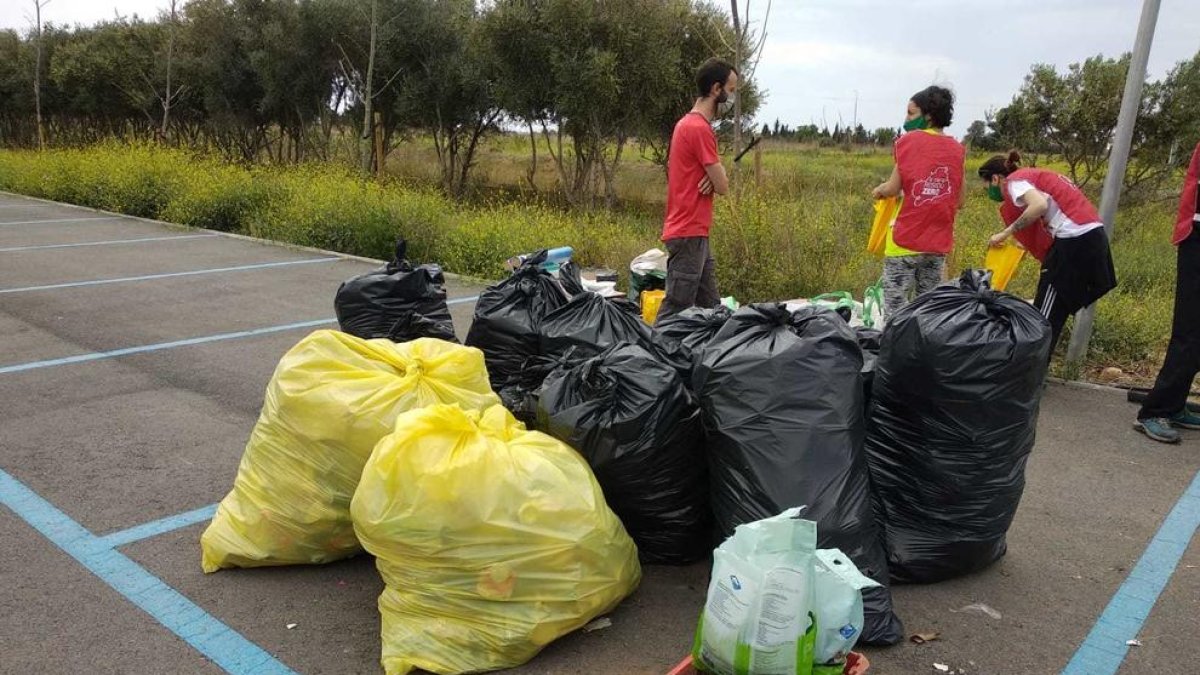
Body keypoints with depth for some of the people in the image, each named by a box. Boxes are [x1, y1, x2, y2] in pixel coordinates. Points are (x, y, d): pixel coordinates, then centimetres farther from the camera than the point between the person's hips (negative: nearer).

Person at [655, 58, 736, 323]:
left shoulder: (689, 123, 16)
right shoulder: (700, 128, -15)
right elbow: (723, 186, -14)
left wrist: (713, 176, -4)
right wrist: (717, 179, 7)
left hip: (695, 233, 10)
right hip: (689, 234, -10)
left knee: (711, 308, 13)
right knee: (675, 310, -7)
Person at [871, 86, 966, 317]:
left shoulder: (907, 141, -4)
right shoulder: (958, 149, 7)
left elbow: (893, 188, -7)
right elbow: (960, 202, 8)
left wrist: (879, 190, 13)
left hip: (904, 242, -4)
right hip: (938, 245, 5)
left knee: (895, 311, 0)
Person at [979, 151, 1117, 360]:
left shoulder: (1014, 181, -3)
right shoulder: (1033, 177, 24)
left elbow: (1040, 205, -23)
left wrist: (1006, 233, -16)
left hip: (1074, 240, -9)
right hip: (1093, 234, 9)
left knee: (1045, 316, -3)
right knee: (1055, 312, 15)